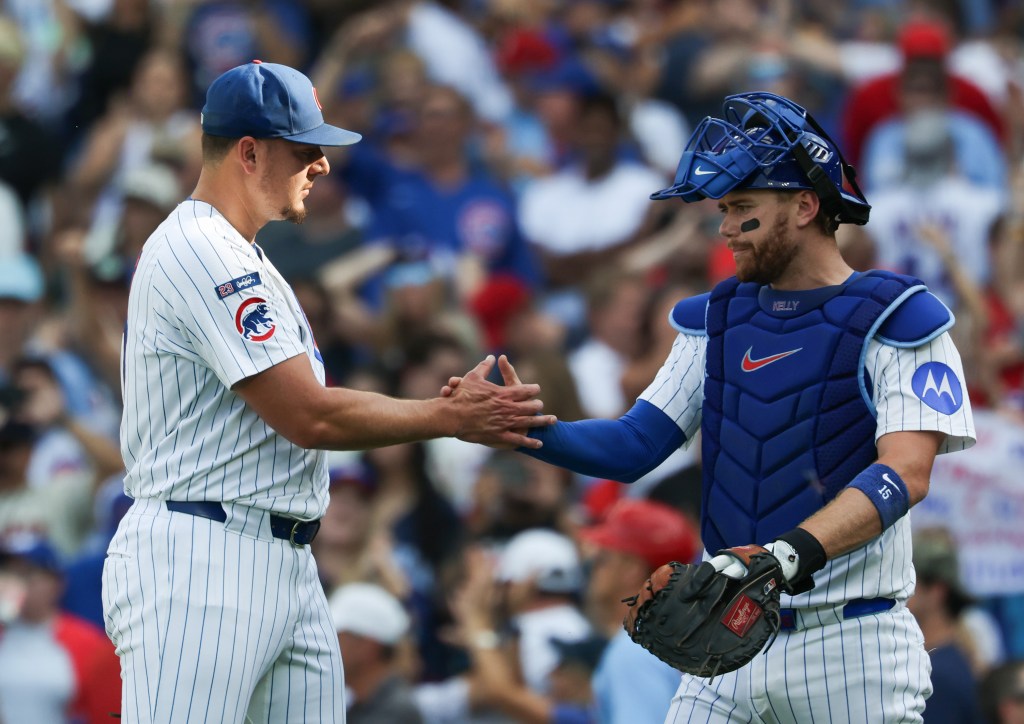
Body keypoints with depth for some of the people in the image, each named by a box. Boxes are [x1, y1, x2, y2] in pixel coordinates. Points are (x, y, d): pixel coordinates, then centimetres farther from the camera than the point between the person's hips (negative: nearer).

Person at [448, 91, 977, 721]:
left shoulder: (897, 320, -5)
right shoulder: (717, 320, 15)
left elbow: (904, 474, -18)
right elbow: (635, 446, 10)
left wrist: (793, 553, -33)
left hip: (851, 649, -5)